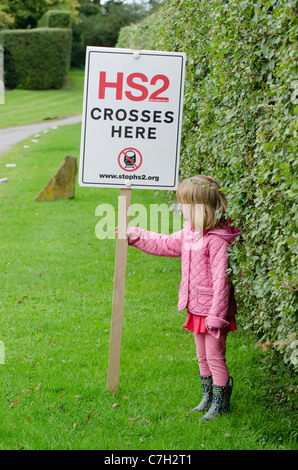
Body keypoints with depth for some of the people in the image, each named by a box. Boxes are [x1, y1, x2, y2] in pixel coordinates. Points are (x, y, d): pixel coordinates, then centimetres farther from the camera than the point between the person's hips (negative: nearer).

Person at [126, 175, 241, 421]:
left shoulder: (217, 240, -23)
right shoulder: (190, 233, 5)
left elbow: (221, 280, -23)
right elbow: (165, 244, 23)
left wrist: (217, 314, -22)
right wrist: (136, 236, 24)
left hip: (213, 309, -9)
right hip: (196, 308, 9)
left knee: (215, 357, 0)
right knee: (203, 357, 18)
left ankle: (221, 405, 12)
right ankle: (208, 399, 31)